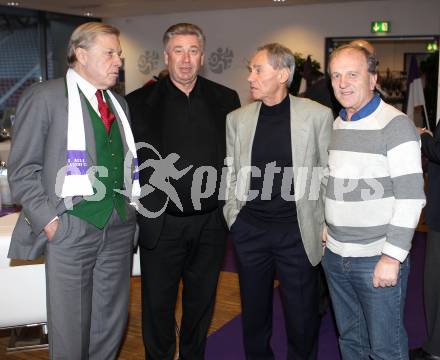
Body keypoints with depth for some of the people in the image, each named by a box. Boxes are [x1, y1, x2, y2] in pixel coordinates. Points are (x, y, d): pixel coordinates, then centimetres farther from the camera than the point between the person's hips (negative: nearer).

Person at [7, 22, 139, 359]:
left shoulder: (119, 103, 15)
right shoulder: (44, 97, -4)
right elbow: (23, 170, -6)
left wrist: (131, 208, 5)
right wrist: (48, 220, -13)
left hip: (119, 229, 6)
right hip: (70, 230, -5)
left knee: (112, 321, 14)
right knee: (70, 325, 5)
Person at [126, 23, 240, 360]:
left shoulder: (226, 99, 2)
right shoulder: (139, 102, -4)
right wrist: (139, 209, -5)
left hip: (211, 222, 2)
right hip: (161, 223, -2)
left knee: (202, 303, 18)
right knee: (158, 305, 12)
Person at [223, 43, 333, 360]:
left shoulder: (318, 115, -5)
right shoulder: (237, 119, 4)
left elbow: (329, 175, -1)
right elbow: (231, 174, 10)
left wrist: (326, 227, -2)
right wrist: (232, 216, 3)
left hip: (298, 232, -2)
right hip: (249, 231, 3)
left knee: (302, 316, 9)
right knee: (254, 312, 17)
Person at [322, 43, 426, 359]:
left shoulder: (396, 125, -12)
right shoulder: (334, 125, 10)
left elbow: (410, 196, -16)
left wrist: (392, 257, -19)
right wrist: (324, 228, 12)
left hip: (378, 261, -6)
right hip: (335, 256, 6)